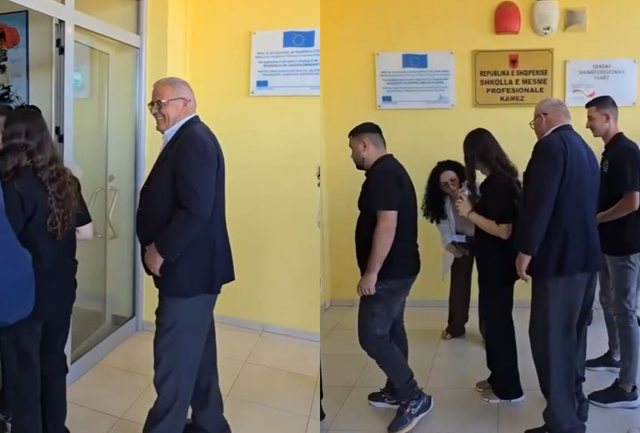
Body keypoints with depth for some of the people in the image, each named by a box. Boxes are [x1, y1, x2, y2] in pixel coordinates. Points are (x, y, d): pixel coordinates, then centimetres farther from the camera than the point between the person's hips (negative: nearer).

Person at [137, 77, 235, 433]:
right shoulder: (185, 139, 16)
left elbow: (196, 211, -25)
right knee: (196, 355, 19)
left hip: (189, 269, -10)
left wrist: (159, 251, -15)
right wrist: (157, 246, 8)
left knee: (174, 360, 0)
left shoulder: (195, 140, -16)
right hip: (189, 267, 10)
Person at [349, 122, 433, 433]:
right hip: (398, 268, 11)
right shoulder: (390, 170, 15)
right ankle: (396, 391, 30)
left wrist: (371, 272, -24)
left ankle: (415, 398, 2)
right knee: (391, 330, 18)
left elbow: (387, 225, -27)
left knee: (372, 337, -6)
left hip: (388, 272, -11)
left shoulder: (381, 174, -18)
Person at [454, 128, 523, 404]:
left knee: (498, 321, 2)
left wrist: (469, 213, -21)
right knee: (493, 318, 18)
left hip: (498, 263, -10)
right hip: (494, 261, 10)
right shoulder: (500, 179, 8)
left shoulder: (498, 184, -21)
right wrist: (474, 208, 11)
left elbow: (504, 231, -25)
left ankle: (509, 388, 15)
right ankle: (498, 378, 32)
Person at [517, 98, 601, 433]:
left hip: (560, 258, -10)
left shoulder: (551, 145, -12)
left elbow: (539, 202, -21)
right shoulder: (584, 149, 16)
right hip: (584, 255, 10)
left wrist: (526, 251, -15)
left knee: (551, 338, -4)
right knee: (571, 335, 17)